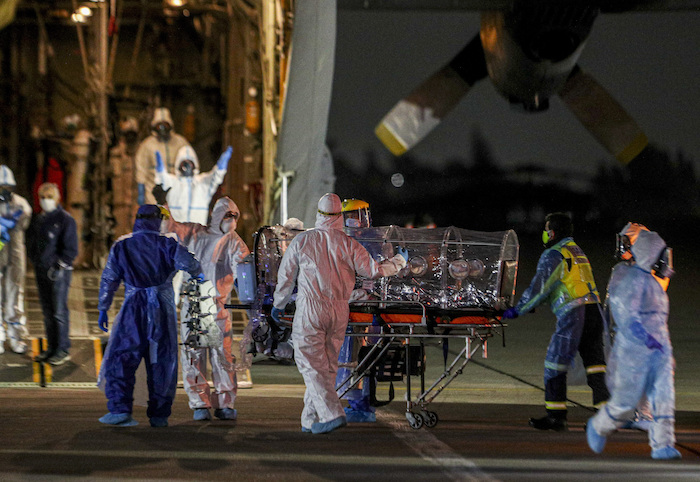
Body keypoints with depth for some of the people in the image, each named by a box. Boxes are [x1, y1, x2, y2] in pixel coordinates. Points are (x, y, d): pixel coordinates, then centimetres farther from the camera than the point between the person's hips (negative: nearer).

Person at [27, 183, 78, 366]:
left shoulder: (65, 220, -6)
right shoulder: (37, 221, 14)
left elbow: (71, 249, -8)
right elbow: (31, 244, 23)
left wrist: (58, 266, -13)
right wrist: (35, 262, 10)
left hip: (59, 272, -6)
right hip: (41, 271, 7)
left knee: (59, 311, -5)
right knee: (47, 312, 9)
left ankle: (63, 350, 0)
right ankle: (52, 348, 16)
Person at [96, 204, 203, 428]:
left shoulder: (121, 246, 8)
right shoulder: (167, 243, 2)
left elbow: (109, 279, 7)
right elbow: (188, 263, -9)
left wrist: (103, 309, 13)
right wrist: (199, 274, 13)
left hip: (134, 308, 0)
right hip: (163, 308, 0)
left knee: (121, 359, 0)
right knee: (162, 361, 7)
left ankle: (120, 409, -15)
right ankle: (159, 415, 7)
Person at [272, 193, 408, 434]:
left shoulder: (302, 240, -1)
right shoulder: (348, 244, 0)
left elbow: (286, 276, 5)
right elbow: (374, 270, -1)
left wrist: (278, 304, 21)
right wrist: (400, 261, 18)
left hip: (310, 309, -3)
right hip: (339, 310, 3)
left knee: (311, 364, -3)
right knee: (327, 364, 12)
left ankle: (332, 414, -19)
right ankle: (312, 419, 15)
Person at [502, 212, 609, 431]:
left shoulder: (553, 255, -4)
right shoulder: (577, 251, 23)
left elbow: (539, 287, -7)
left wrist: (518, 310, 4)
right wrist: (528, 304, 28)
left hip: (573, 314, -8)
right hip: (594, 310, 8)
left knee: (555, 364, 0)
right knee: (594, 364, 8)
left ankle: (556, 416, 0)